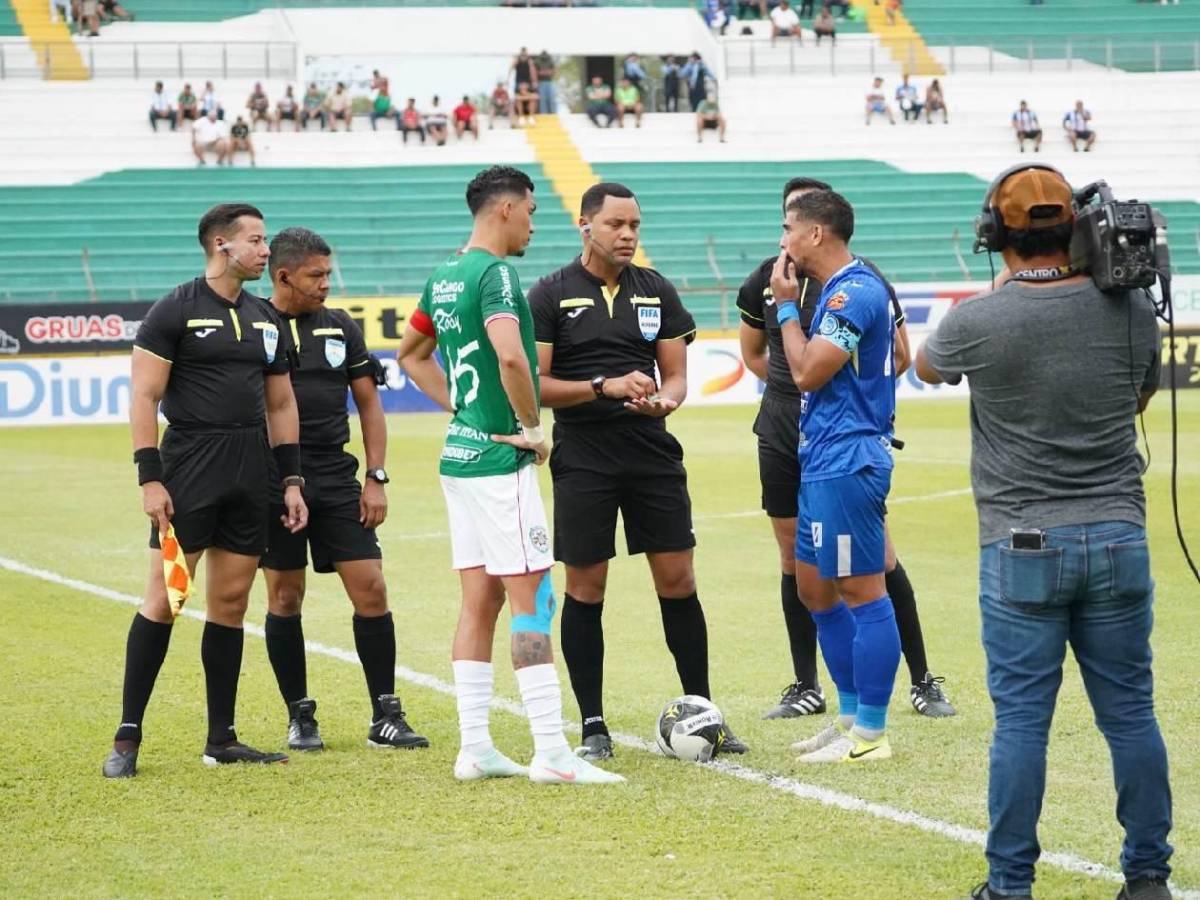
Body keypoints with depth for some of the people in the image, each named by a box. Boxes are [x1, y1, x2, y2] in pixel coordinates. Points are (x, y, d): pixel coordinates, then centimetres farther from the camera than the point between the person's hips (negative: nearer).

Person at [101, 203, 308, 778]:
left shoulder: (266, 320, 14)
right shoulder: (175, 311, -5)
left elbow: (281, 404, 19)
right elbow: (144, 396, -8)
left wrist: (291, 479, 12)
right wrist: (149, 477, -14)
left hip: (251, 472, 6)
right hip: (189, 468, -6)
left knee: (230, 602, 8)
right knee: (163, 597, -8)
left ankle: (222, 740, 13)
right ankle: (127, 738, -3)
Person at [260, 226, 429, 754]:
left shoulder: (341, 329, 9)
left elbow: (368, 403, 13)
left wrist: (376, 478, 6)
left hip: (337, 481, 3)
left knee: (371, 590, -3)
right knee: (285, 598, 3)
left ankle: (385, 717, 3)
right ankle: (300, 718, 14)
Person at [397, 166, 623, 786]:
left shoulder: (444, 277, 13)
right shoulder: (496, 273, -15)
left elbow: (411, 353, 27)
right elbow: (511, 356, -30)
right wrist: (533, 426, -16)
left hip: (459, 456, 9)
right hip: (500, 462, -9)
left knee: (480, 601, 11)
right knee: (532, 600, -7)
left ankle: (474, 747, 12)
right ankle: (551, 753, -7)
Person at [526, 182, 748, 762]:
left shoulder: (657, 290, 9)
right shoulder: (551, 295, -1)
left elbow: (675, 374, 9)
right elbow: (535, 385, -6)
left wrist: (665, 399, -14)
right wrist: (605, 387, -18)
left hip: (653, 454, 3)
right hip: (582, 459, -3)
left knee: (678, 582, 3)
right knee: (585, 589, 1)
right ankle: (593, 725, 10)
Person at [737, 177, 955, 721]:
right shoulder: (766, 280, 5)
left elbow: (899, 356, 3)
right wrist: (792, 390, 10)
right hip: (782, 434, 4)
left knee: (878, 554, -5)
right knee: (794, 558, 7)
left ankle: (922, 681, 5)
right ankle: (806, 687, 16)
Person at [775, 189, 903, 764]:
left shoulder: (854, 293, -17)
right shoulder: (839, 290, 16)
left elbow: (807, 372, -18)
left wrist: (787, 306, -9)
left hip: (846, 463, -11)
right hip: (823, 463, 11)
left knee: (862, 594, -5)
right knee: (815, 590, 15)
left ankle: (870, 734, 0)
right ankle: (851, 717, 23)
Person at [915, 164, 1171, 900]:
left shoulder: (977, 322, -11)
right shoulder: (1131, 310, -2)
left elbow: (926, 367, 14)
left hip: (1024, 548, -2)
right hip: (1119, 540, 2)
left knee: (1021, 719, 3)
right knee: (1130, 714, 9)